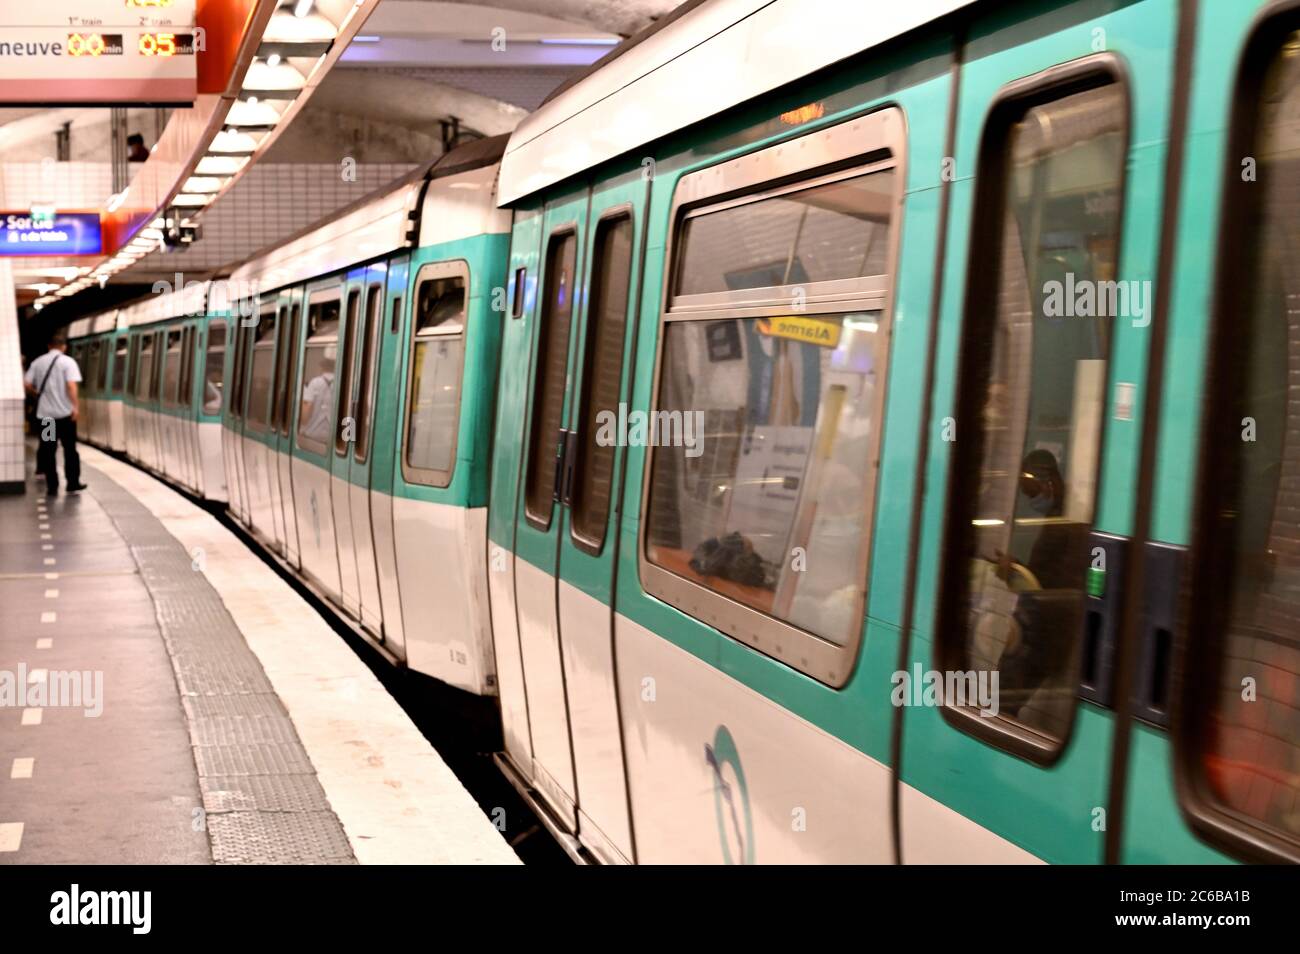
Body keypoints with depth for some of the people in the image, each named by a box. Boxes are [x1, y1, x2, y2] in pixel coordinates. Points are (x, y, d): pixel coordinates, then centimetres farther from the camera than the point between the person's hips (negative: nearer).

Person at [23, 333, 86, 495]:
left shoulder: (38, 362, 8)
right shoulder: (68, 361, -4)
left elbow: (26, 384, 3)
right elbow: (71, 385, -16)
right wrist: (76, 405, -14)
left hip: (44, 413, 3)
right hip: (65, 412, -3)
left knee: (47, 450, 7)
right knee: (70, 449, 7)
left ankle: (52, 486, 7)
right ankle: (73, 483, 9)